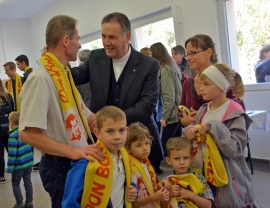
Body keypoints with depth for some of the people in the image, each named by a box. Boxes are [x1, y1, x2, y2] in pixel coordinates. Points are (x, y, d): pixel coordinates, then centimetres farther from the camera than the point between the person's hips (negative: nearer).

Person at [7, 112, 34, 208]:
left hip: (19, 165, -6)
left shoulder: (13, 136, -19)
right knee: (28, 182, 13)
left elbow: (12, 154, -20)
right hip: (29, 162, 6)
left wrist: (9, 167, -14)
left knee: (15, 184, 9)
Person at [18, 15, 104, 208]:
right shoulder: (40, 78, -19)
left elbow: (85, 115, 13)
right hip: (60, 165, -9)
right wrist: (72, 151, -27)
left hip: (79, 161, 9)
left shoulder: (65, 74, 8)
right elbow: (27, 134, -24)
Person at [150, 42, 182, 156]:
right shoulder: (171, 66, 13)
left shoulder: (164, 69, -14)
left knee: (166, 146, -4)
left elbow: (169, 97, -18)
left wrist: (164, 117, -13)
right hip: (178, 112, 9)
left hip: (172, 114, -9)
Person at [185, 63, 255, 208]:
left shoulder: (235, 114, -15)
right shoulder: (203, 111, 4)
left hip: (229, 178, -6)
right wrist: (190, 130, -9)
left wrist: (214, 127, -27)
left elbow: (235, 149, -22)